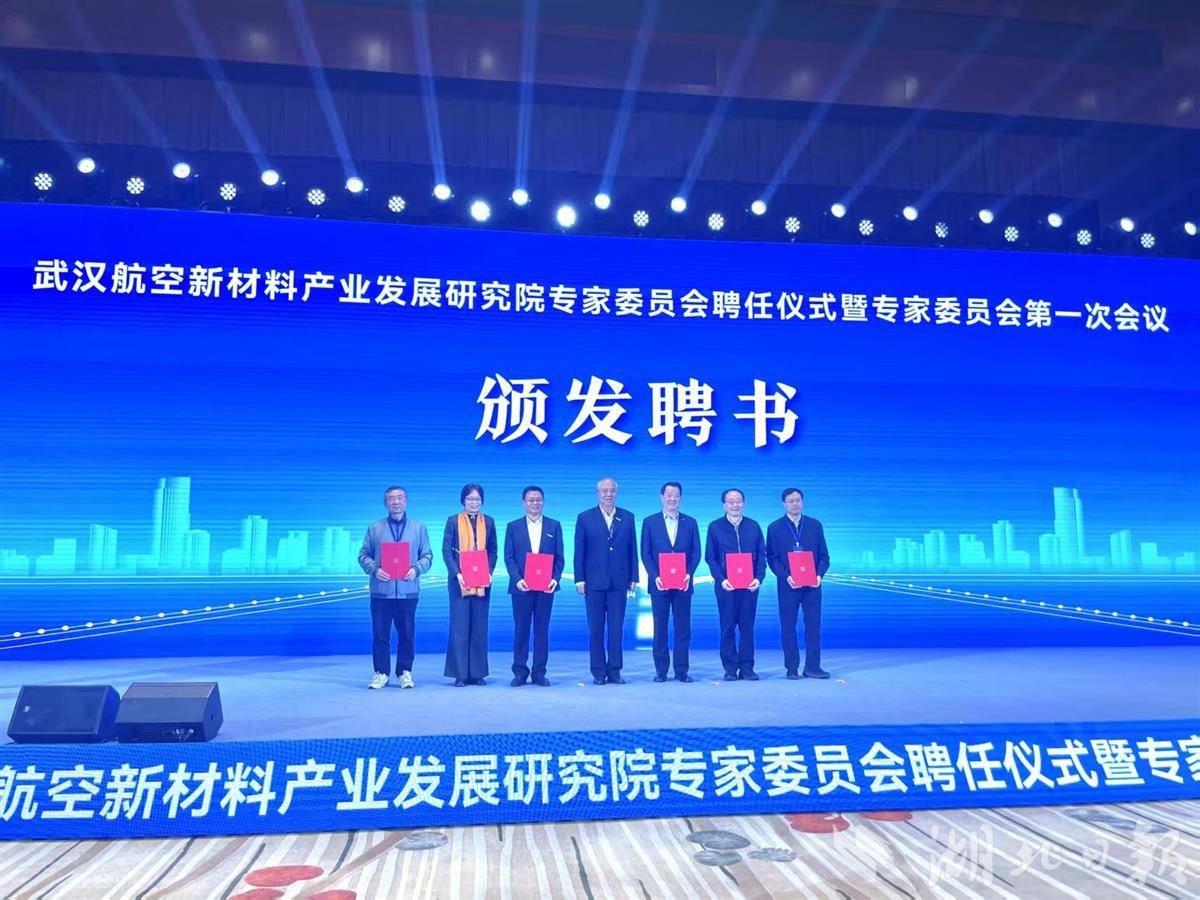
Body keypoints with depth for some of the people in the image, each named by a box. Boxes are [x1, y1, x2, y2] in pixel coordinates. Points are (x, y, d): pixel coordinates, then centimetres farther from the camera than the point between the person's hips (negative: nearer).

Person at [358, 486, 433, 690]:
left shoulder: (418, 528, 11)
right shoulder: (375, 529, 11)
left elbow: (427, 556, 8)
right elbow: (363, 555, 8)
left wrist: (416, 569, -11)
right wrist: (374, 569, -10)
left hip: (408, 591, 0)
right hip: (381, 591, 0)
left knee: (407, 634, 3)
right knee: (380, 634, 1)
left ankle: (405, 673, 15)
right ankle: (381, 674, 12)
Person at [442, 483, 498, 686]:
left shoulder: (488, 522, 11)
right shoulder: (453, 521, 4)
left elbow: (493, 550, 10)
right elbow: (446, 550, -1)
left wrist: (489, 572, -6)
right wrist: (456, 573, -13)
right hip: (459, 580, -2)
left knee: (480, 627, 5)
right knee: (459, 626, -2)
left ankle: (477, 672, 11)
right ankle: (460, 673, 4)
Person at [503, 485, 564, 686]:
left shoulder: (554, 526, 8)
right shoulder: (513, 527, 7)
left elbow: (559, 557, 6)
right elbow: (509, 557, 2)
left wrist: (555, 579, -10)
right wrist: (517, 579, -13)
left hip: (546, 586, 1)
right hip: (521, 586, -1)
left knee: (542, 630, 5)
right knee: (521, 630, 3)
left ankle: (539, 672, 12)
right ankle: (520, 672, 12)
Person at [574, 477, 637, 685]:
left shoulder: (627, 517, 9)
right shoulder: (585, 518, 4)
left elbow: (632, 549, 9)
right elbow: (579, 551, 2)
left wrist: (633, 578, 4)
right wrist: (579, 579, -4)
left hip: (619, 582, 1)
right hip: (594, 581, -1)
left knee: (617, 629, 4)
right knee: (595, 630, 3)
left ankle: (614, 671, 12)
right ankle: (598, 672, 10)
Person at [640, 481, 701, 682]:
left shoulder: (690, 523, 9)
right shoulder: (649, 522, 6)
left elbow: (696, 553, 6)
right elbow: (645, 554, 2)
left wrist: (689, 574, -10)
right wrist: (655, 576, -11)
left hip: (683, 583, 1)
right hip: (659, 583, -1)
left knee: (683, 628, 3)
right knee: (660, 628, 4)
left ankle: (681, 670, 10)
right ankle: (661, 671, 11)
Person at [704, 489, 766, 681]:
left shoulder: (753, 526, 10)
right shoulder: (715, 527, 5)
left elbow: (761, 555, 9)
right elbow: (710, 558, 2)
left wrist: (759, 578, -5)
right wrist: (721, 579, -10)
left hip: (750, 584, 1)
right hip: (725, 585, -1)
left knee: (747, 626, 3)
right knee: (728, 627, 1)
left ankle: (747, 668, 11)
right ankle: (730, 668, 9)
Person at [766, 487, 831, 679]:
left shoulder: (815, 525, 8)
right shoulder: (775, 528, 4)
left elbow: (824, 555, 8)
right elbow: (772, 558, 0)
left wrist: (819, 575, -8)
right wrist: (786, 577, -14)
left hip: (812, 584, 1)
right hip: (787, 584, -1)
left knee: (813, 625, 1)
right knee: (788, 627, 2)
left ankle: (812, 667, 9)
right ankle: (792, 668, 10)